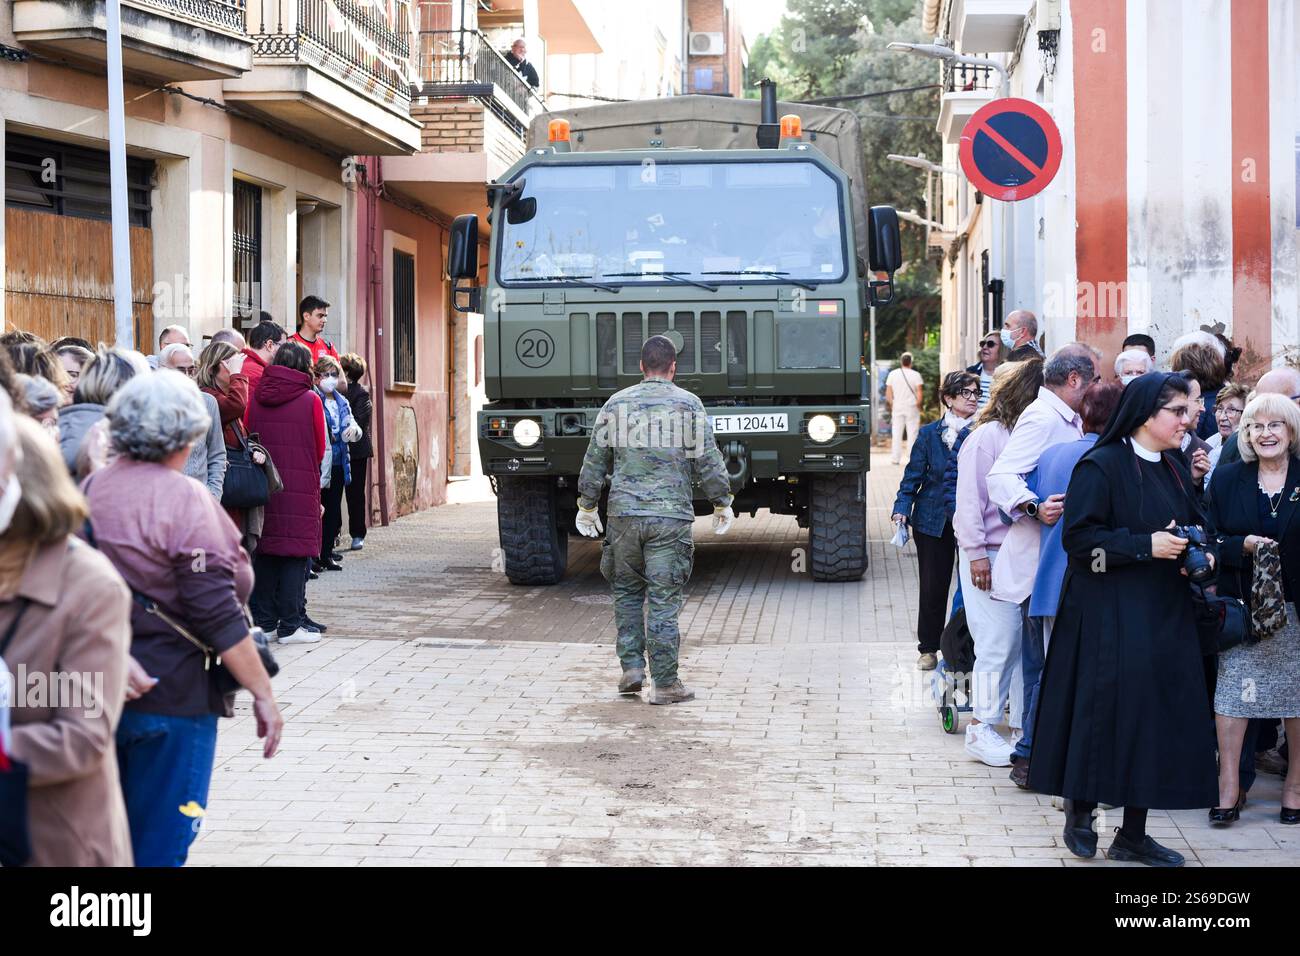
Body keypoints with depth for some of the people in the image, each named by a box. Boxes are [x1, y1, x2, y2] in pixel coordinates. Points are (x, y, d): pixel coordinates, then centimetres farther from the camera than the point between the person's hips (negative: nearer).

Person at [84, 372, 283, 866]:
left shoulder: (90, 489, 4)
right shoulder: (185, 500, -16)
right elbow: (217, 613, -18)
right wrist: (262, 693, -12)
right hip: (172, 695, -7)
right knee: (160, 843, 3)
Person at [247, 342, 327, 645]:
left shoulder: (256, 398, 2)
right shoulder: (310, 400, -6)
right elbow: (320, 449, 2)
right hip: (301, 489, -4)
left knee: (264, 552, 10)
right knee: (296, 553, 1)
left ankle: (263, 622, 15)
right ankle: (289, 626, 1)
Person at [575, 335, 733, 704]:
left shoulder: (617, 404, 6)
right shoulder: (688, 404, -1)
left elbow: (595, 460, 9)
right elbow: (708, 461, -1)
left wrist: (587, 505, 19)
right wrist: (722, 504, 10)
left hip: (624, 513, 2)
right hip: (671, 515, -2)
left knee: (626, 591, 18)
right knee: (664, 600, 0)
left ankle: (631, 667, 10)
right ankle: (665, 684, 2)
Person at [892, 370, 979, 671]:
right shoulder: (929, 434, 0)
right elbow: (913, 476, 3)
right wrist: (902, 510, -9)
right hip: (933, 521, 0)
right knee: (933, 586, 6)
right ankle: (928, 648, 19)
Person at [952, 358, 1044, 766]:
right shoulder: (988, 436, -7)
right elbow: (970, 499, -9)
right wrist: (975, 552, -12)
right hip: (991, 557, -6)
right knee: (999, 643, -4)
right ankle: (981, 729, 6)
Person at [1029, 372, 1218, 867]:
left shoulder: (1174, 469, 12)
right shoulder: (1101, 466, -11)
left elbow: (1195, 526, 21)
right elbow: (1079, 537, -16)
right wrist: (1145, 546, -21)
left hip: (1164, 616, 7)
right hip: (1109, 616, -7)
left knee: (1155, 715, 5)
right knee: (1105, 710, -4)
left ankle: (1133, 835, 13)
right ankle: (1079, 813, 17)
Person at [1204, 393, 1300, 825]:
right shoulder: (1227, 479, 6)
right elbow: (1213, 541, 4)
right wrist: (1243, 546, -13)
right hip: (1242, 606, 1)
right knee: (1232, 692, -3)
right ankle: (1230, 786, 4)